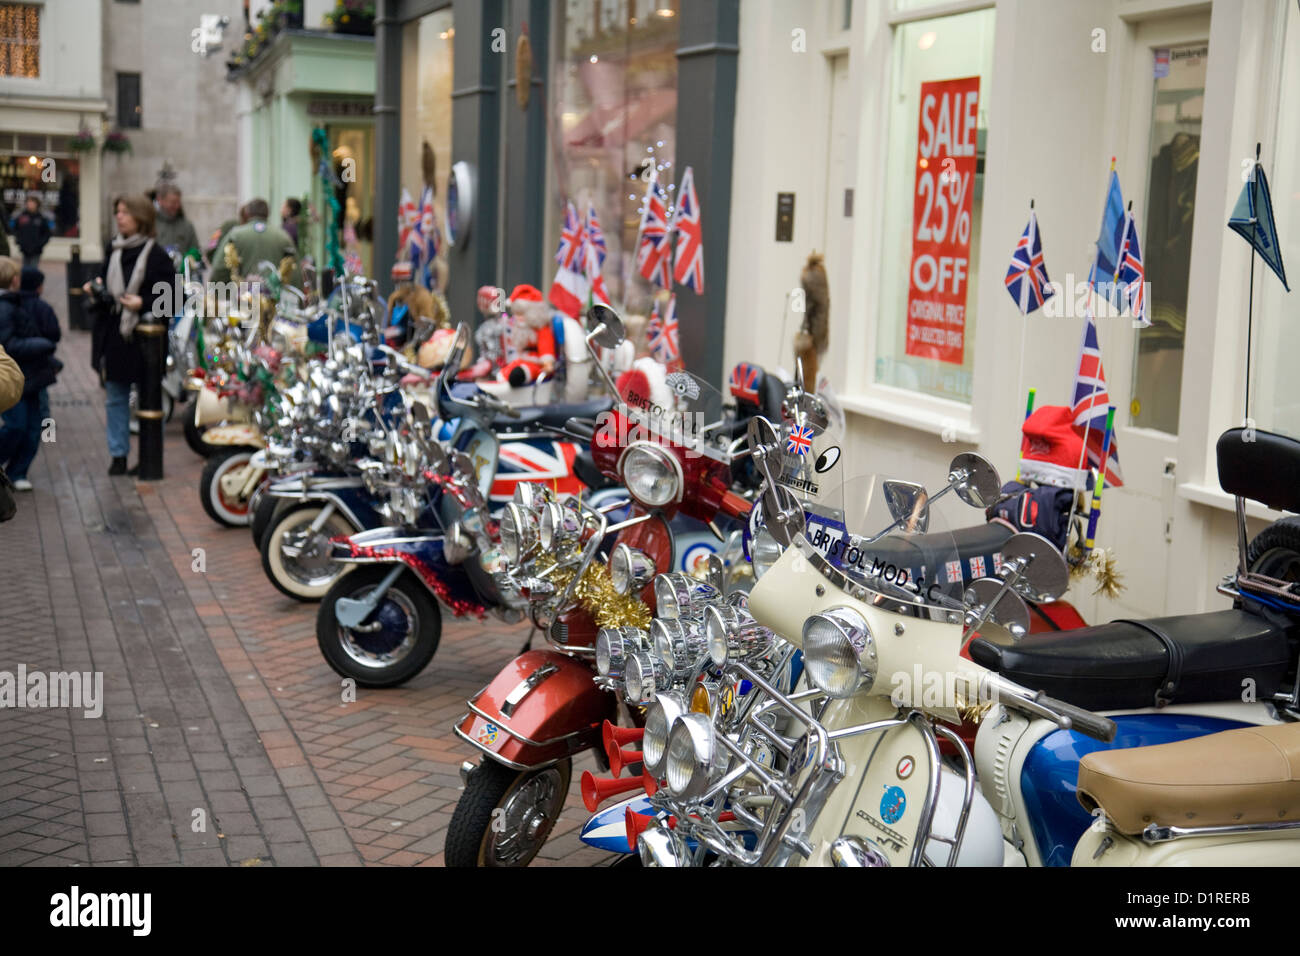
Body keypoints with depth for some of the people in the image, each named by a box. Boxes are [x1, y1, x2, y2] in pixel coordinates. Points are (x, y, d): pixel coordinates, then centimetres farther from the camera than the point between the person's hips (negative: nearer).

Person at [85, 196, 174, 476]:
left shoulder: (155, 254, -10)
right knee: (116, 398, 11)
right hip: (112, 334, 6)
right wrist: (96, 292, 2)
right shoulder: (114, 250, 9)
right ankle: (118, 455, 19)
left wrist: (143, 303, -21)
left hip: (143, 337, -6)